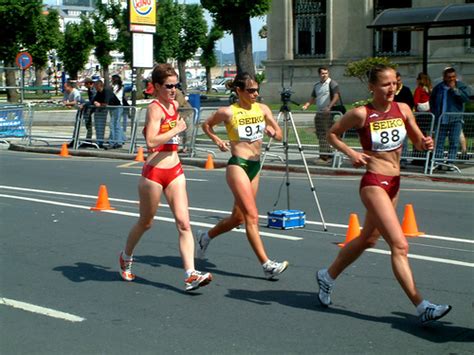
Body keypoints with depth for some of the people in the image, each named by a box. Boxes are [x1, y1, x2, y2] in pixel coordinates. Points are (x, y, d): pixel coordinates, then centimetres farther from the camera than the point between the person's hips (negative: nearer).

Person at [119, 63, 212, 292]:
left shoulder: (174, 105, 10)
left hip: (175, 172, 6)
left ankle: (190, 275, -10)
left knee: (184, 223, -6)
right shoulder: (155, 108, -15)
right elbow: (151, 141, -30)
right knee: (145, 223, 13)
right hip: (154, 173, -6)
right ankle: (126, 257, 39)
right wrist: (177, 129, -23)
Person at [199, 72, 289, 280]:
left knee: (238, 217, 16)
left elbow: (279, 135, 10)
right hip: (238, 165, -7)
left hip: (255, 166, 7)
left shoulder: (262, 109, 6)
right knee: (252, 216, -13)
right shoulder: (228, 112, -6)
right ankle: (267, 265, -13)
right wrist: (217, 140, -4)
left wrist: (272, 132, -12)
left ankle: (206, 236, 40)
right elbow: (206, 125, 11)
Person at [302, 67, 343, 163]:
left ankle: (324, 156, -10)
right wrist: (306, 106, 4)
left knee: (325, 134, -11)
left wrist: (329, 107, -25)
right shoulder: (316, 85, 18)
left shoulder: (332, 83, -5)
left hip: (329, 112, -8)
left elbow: (336, 96, -14)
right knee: (319, 134, 9)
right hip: (319, 112, 8)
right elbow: (312, 98, 22)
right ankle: (328, 154, 17)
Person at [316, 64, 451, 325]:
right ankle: (421, 307, -13)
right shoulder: (361, 114, -11)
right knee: (400, 245, -14)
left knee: (367, 239, 22)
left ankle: (327, 275, 42)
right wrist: (350, 152, -14)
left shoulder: (403, 109, 3)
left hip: (394, 184, 8)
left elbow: (417, 141, 11)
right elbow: (332, 134, 1)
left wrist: (425, 144, -11)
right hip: (373, 184, -7)